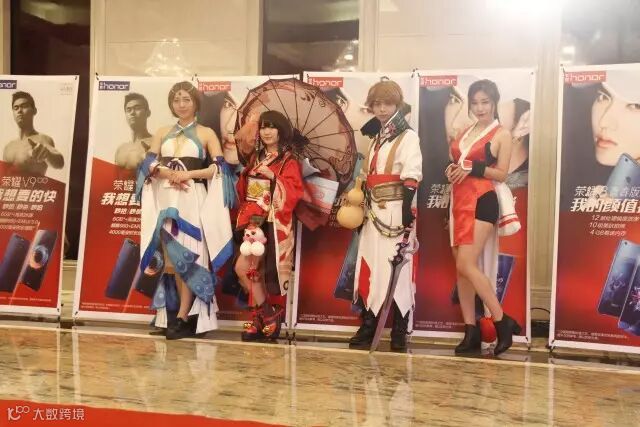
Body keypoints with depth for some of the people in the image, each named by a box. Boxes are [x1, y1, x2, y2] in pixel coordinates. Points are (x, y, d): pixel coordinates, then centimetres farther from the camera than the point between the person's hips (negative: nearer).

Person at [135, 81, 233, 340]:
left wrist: (188, 174, -15)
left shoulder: (206, 134, 6)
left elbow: (219, 168, -5)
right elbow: (149, 164, 4)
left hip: (193, 199, -4)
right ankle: (189, 313, 7)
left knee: (187, 255, -9)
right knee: (171, 256, 0)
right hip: (165, 199, 4)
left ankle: (183, 316, -6)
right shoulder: (163, 133, 17)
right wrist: (167, 172, -15)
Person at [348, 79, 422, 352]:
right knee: (368, 267, 6)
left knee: (396, 268, -7)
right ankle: (368, 327, 14)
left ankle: (399, 333, 0)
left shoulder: (407, 136, -4)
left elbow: (411, 175, -15)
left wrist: (408, 207, -25)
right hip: (374, 210, 7)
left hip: (396, 210, -7)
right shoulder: (375, 137, 19)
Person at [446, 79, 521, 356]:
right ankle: (471, 331, 8)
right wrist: (452, 170, 3)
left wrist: (473, 168, -17)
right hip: (459, 202, 7)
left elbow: (502, 174, -5)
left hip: (482, 203, -7)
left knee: (467, 265, -16)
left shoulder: (502, 134, 0)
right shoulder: (466, 132, 20)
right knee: (460, 267, 3)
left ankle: (503, 322, -2)